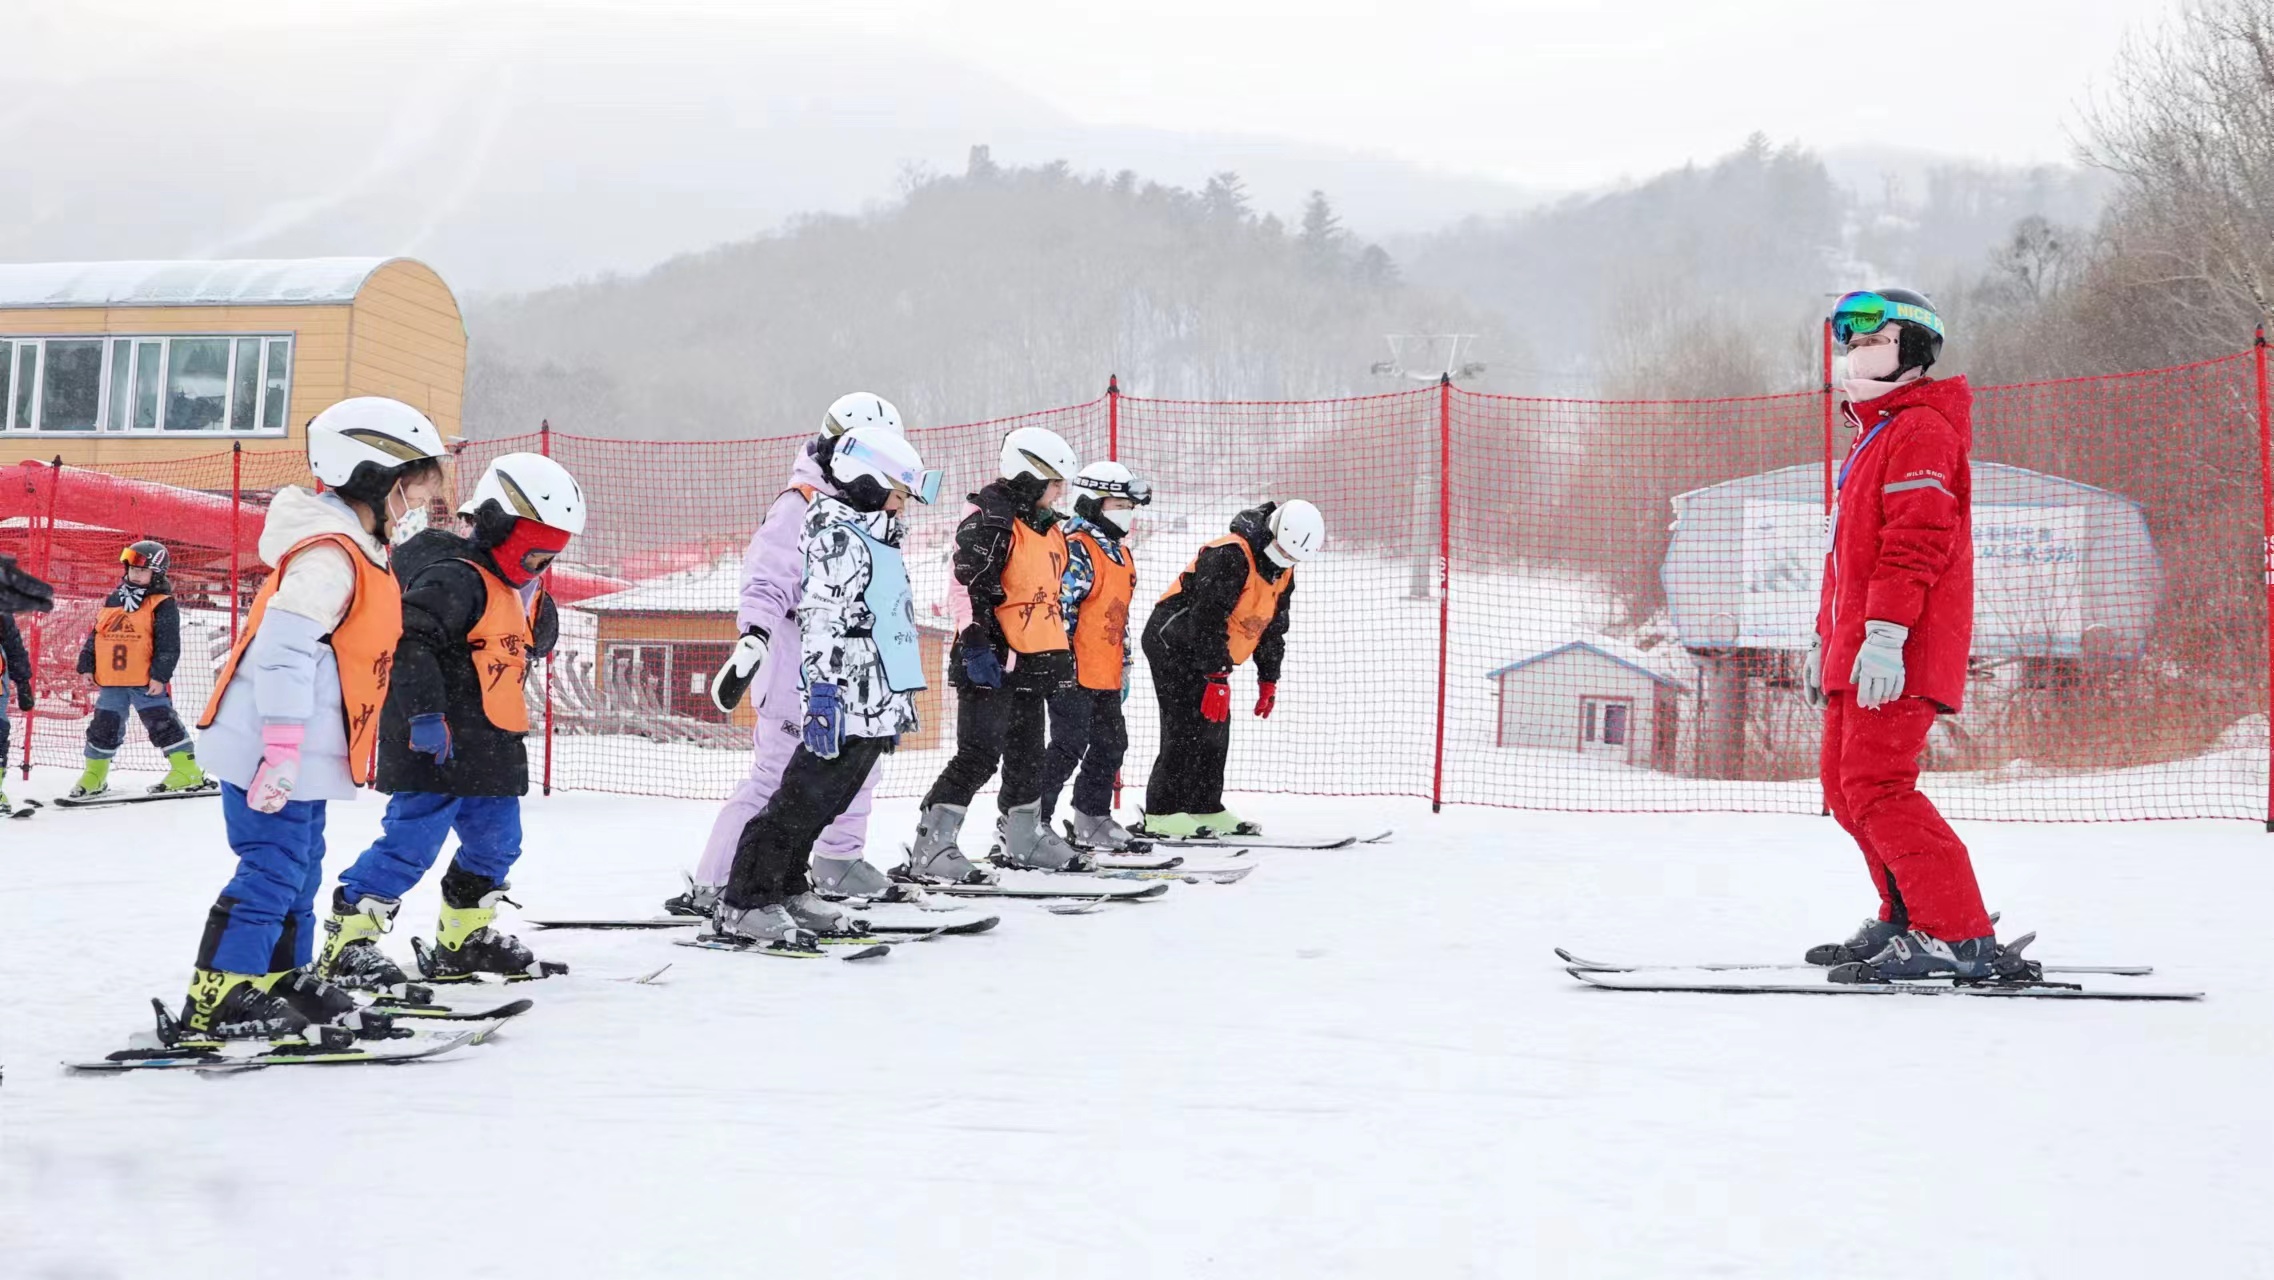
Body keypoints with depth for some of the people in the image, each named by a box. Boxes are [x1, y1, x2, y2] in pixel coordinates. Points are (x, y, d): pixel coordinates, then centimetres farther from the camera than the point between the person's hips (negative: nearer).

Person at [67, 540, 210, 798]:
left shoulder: (162, 605, -6)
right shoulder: (111, 600, 13)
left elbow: (169, 645, -11)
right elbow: (94, 635, 19)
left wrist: (160, 675, -17)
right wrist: (87, 666, 13)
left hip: (147, 681, -6)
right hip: (111, 681, 6)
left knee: (163, 725, -7)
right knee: (103, 728, 12)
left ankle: (188, 772, -4)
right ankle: (94, 775, 26)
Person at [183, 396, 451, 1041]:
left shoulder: (357, 553, 15)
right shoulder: (330, 556, -19)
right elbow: (284, 649, -26)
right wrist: (281, 749, -28)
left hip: (301, 757, 11)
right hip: (272, 753, -11)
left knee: (299, 870, 17)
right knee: (273, 868, -7)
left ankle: (284, 978, 28)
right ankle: (217, 1001, -2)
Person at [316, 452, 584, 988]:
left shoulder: (513, 587, 15)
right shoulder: (457, 578, -16)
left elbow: (537, 642, 27)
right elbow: (409, 640, -26)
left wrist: (534, 598, 9)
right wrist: (425, 712, -30)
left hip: (489, 751, 10)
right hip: (434, 746, -10)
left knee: (496, 843, 17)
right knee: (411, 843, -10)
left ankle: (465, 940, 32)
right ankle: (346, 942, -2)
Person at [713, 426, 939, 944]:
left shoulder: (873, 535, 22)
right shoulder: (834, 533, -10)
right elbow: (821, 620, -19)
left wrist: (899, 700, 29)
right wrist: (823, 693, -26)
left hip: (877, 704, 10)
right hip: (845, 705, -10)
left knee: (823, 804, 14)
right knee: (804, 800, -9)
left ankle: (787, 890, 23)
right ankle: (745, 904, -5)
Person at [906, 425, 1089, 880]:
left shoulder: (1048, 526, 17)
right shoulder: (989, 522, -14)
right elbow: (968, 588, -20)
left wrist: (1063, 653, 24)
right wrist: (976, 644, -26)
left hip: (1033, 663, 10)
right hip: (992, 661, -10)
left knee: (1028, 753, 17)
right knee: (980, 754, -13)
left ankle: (1024, 840, 30)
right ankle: (930, 846, -11)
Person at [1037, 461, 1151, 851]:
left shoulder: (1121, 554, 18)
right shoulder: (1076, 549, -14)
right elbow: (1059, 607, -19)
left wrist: (1124, 669, 24)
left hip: (1107, 676, 10)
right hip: (1076, 673, -10)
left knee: (1111, 744, 14)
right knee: (1069, 746, -8)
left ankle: (1092, 819, 26)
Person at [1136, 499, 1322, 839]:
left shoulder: (1282, 571, 5)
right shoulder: (1229, 556, -25)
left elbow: (1273, 625, 16)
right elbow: (1209, 618, -29)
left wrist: (1269, 679, 13)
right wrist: (1217, 677, -28)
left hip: (1208, 654, 9)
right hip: (1174, 643, -9)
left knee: (1215, 730, 9)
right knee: (1187, 727, -14)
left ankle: (1205, 808, 18)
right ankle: (1161, 814, -11)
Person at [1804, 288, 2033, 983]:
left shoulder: (1921, 429, -7)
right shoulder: (1873, 437, 25)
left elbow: (1916, 540, -19)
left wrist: (1884, 632, -27)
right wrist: (1826, 636, 29)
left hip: (1896, 654, -10)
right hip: (1857, 651, 10)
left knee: (1875, 785, -16)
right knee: (1846, 784, 11)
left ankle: (1960, 939, -15)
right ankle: (1907, 918, 19)